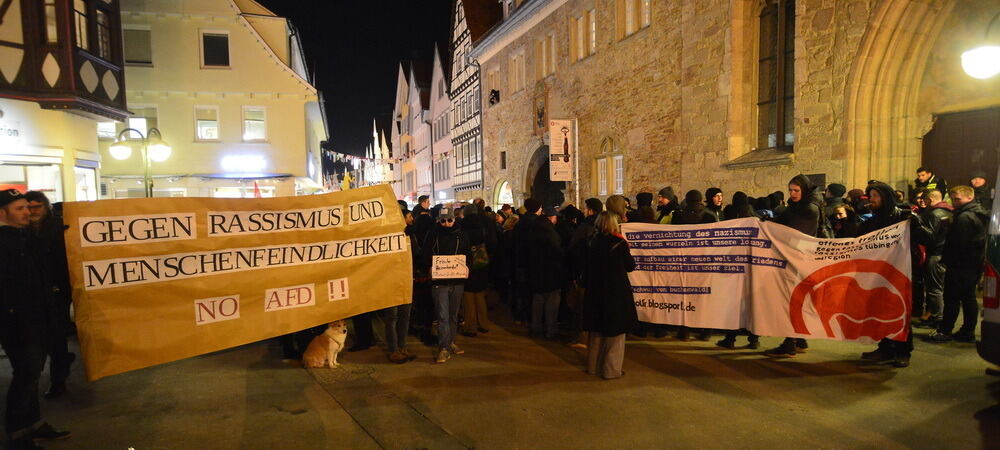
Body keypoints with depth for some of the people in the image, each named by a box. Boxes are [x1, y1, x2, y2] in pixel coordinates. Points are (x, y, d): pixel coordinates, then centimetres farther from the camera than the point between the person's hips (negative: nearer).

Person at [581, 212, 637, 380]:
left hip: (594, 291, 5)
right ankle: (611, 370, 11)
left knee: (596, 330, 17)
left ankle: (593, 366, 26)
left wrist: (586, 286, 13)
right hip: (616, 291, -5)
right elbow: (630, 266, -5)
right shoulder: (619, 243, -14)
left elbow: (587, 267, 4)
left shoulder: (592, 242, -2)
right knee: (615, 331, 7)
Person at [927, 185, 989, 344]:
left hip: (960, 265, -10)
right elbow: (981, 242, 19)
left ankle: (945, 331, 3)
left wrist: (947, 261, -13)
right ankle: (968, 332, 18)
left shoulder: (964, 217, -19)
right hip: (976, 264, 10)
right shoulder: (981, 215, 13)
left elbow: (957, 243, -21)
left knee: (952, 298, -3)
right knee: (968, 298, 13)